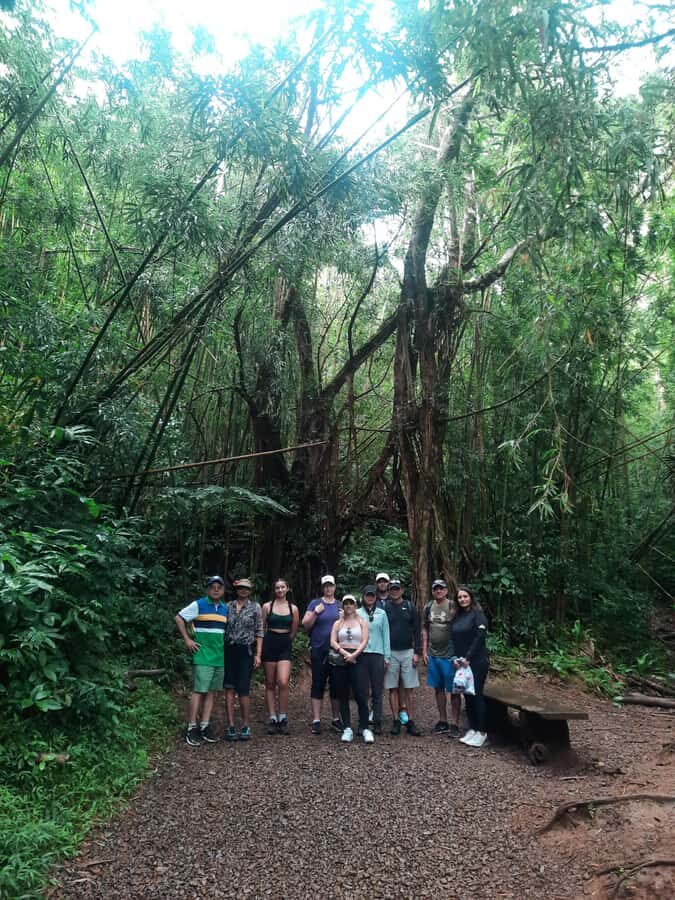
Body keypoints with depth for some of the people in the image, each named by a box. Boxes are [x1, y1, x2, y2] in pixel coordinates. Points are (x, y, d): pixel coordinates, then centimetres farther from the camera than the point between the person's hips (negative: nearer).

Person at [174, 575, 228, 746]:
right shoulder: (198, 605, -4)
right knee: (199, 691, -6)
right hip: (203, 656, -5)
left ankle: (205, 726, 15)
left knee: (212, 692, 8)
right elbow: (179, 618, -4)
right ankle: (192, 728, 2)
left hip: (220, 657, 5)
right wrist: (187, 639, -8)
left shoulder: (226, 609, 12)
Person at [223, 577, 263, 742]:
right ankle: (231, 726, 6)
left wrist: (258, 654, -3)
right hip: (229, 650, 2)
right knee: (229, 688, -1)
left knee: (243, 688, -5)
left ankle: (245, 726, 11)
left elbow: (259, 632, 3)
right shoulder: (228, 606, 9)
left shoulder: (255, 607, 5)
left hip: (246, 651, -2)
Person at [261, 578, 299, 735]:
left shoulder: (293, 608, 5)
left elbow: (294, 631, 12)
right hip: (269, 645, 0)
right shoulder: (267, 606, 2)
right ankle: (272, 719, 12)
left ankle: (283, 718, 1)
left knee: (283, 682, -13)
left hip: (285, 646, 0)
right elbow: (262, 628, 9)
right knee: (270, 684, 4)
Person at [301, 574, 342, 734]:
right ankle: (316, 721, 7)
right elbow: (305, 625, -2)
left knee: (336, 685, 8)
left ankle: (336, 719, 19)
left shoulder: (340, 605, 11)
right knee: (318, 684, 0)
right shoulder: (315, 603, 4)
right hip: (319, 650, -2)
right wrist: (316, 612, -16)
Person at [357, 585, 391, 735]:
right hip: (361, 655, 0)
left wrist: (387, 657, 4)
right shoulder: (357, 613, 6)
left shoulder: (382, 614, 8)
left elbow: (386, 636, 8)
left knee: (377, 691, 2)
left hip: (378, 655, 1)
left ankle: (377, 723, 8)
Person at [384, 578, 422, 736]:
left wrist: (417, 652, -3)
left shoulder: (410, 606, 4)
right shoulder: (384, 607, 1)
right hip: (390, 653, -1)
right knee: (393, 689, 4)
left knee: (409, 689, 2)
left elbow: (416, 630, 3)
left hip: (408, 652, 1)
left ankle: (410, 721, 9)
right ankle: (396, 721, 13)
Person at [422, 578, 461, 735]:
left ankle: (455, 724, 13)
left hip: (449, 655, -5)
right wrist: (424, 650, 8)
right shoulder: (428, 607, 6)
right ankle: (442, 721, 25)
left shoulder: (452, 606, -9)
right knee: (438, 688, 13)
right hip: (433, 655, 5)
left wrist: (457, 653, -12)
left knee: (453, 690, 3)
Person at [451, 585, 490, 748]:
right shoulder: (456, 617, 11)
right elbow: (454, 640, 12)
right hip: (462, 663, 6)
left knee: (476, 696, -2)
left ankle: (481, 732, 8)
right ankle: (472, 729, 19)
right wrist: (456, 658, -1)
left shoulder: (477, 614, -7)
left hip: (477, 662, -6)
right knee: (467, 696, 9)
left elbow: (480, 637, -16)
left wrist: (468, 658, -17)